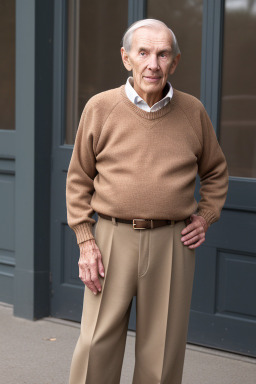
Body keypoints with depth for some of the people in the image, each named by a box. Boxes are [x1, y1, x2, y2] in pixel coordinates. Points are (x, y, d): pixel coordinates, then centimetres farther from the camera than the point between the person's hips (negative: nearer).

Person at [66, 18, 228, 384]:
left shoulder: (193, 111, 4)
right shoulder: (100, 108, 0)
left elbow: (216, 171, 20)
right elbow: (79, 180, 5)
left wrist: (205, 217, 7)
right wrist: (85, 241, -2)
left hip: (173, 242, 1)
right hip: (113, 238, -1)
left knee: (163, 350, 8)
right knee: (96, 346, 0)